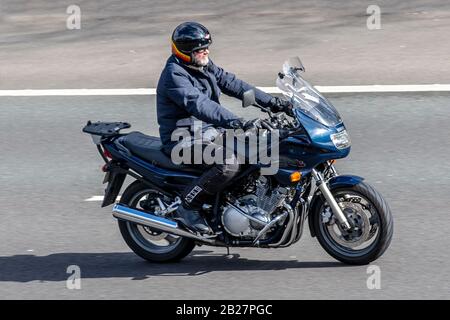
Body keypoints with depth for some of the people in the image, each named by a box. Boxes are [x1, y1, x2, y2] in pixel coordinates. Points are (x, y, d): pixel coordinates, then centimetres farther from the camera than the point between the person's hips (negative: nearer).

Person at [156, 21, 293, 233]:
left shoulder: (205, 67, 11)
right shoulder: (174, 75, -20)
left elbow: (232, 84, 10)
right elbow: (199, 105, -33)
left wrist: (272, 102, 2)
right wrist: (236, 122, -44)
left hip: (208, 130, 10)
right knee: (228, 162, -33)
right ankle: (187, 208, -17)